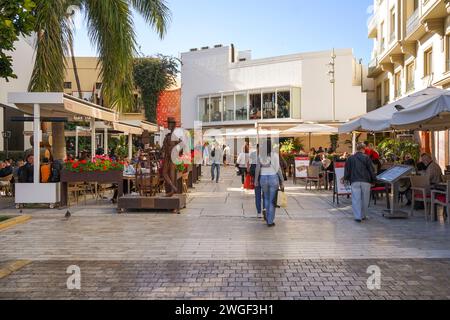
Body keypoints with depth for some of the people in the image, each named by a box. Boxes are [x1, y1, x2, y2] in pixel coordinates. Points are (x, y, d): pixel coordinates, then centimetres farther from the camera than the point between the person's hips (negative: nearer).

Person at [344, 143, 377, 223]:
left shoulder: (351, 158, 8)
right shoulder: (366, 158, 0)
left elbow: (347, 170, 12)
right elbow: (371, 170, 0)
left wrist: (346, 178, 21)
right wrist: (373, 180, 7)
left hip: (355, 181, 1)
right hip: (365, 181, -1)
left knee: (356, 199, -2)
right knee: (365, 199, 11)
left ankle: (358, 216, -11)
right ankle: (363, 215, 20)